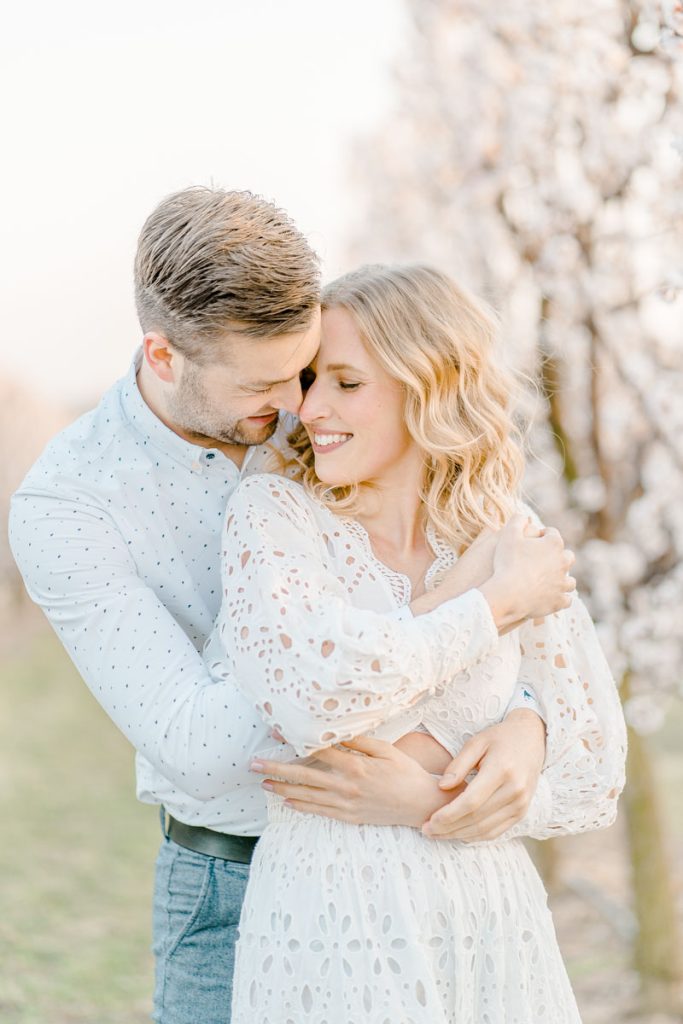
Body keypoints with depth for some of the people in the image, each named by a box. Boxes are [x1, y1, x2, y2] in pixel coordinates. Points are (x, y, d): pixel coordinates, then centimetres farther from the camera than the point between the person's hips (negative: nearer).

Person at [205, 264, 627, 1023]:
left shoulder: (517, 552, 1)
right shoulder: (273, 513, -7)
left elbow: (587, 780, -1)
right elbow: (326, 684, -25)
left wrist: (414, 784, -14)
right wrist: (480, 605, -12)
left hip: (488, 924, 3)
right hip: (327, 923, -2)